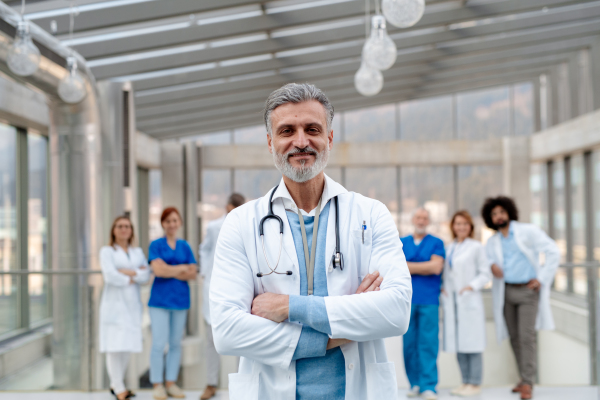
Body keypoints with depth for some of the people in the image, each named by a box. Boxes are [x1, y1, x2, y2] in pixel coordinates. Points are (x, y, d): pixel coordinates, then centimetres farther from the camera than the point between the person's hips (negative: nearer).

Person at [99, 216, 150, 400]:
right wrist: (133, 278, -3)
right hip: (114, 303, -4)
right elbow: (110, 276, -12)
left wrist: (127, 271, -12)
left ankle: (115, 385, 16)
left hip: (132, 304, 4)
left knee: (126, 346, 5)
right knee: (114, 345, -11)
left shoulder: (138, 252, 15)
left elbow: (146, 275, 1)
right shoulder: (107, 251, 4)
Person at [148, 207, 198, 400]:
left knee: (176, 343, 7)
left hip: (180, 299, 4)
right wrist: (182, 268, -4)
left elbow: (193, 274, 3)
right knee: (159, 343, -6)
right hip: (160, 299, -3)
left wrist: (169, 271, -9)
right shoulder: (156, 245, 2)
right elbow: (158, 270, -12)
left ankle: (171, 383, 15)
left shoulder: (185, 246, 11)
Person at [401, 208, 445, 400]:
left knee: (428, 343, -6)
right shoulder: (402, 242, 16)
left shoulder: (436, 243, 9)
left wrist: (409, 266, -2)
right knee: (409, 343, 2)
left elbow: (436, 267, -6)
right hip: (407, 300, 2)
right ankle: (415, 384, 10)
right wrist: (425, 268, -5)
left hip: (429, 300, -2)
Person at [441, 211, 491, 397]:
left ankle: (475, 384, 4)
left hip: (469, 301, -5)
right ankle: (465, 381, 16)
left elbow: (486, 273, -3)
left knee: (472, 342, -3)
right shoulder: (449, 247, 14)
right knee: (458, 343, 7)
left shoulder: (476, 247, -1)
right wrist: (442, 287, 3)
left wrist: (472, 286, -15)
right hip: (451, 301, 5)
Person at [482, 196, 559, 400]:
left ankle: (527, 383, -10)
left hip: (527, 291, -5)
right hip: (506, 292, 5)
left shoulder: (529, 231, -3)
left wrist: (542, 279, -9)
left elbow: (553, 252, -6)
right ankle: (525, 378, 19)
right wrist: (492, 266, -9)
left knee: (527, 336, -12)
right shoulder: (492, 242, 10)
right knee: (514, 337, 7)